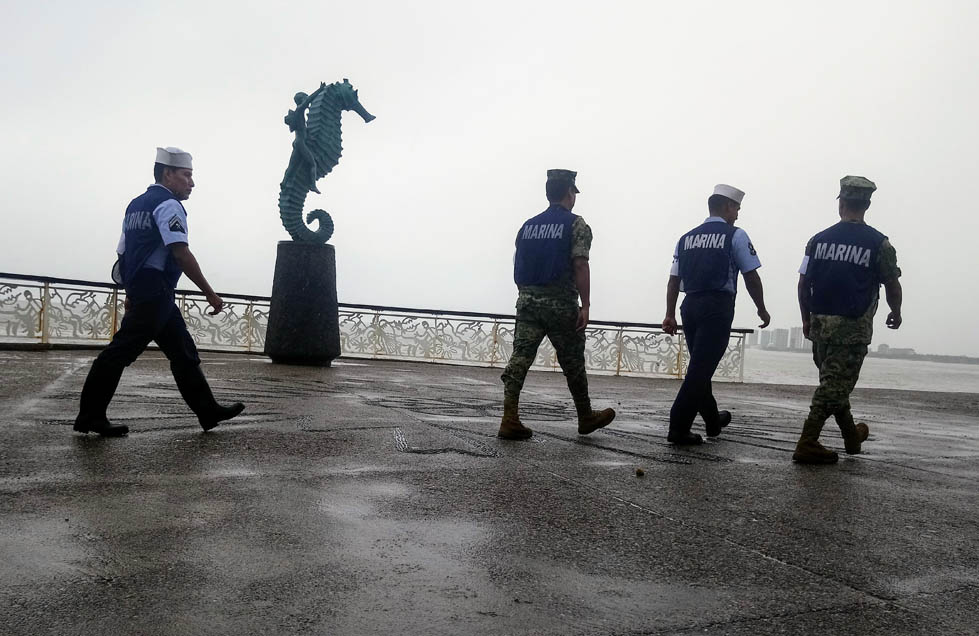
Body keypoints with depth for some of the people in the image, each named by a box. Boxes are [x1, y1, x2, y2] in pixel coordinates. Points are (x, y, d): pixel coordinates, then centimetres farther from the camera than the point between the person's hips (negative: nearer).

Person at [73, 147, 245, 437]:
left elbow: (124, 252, 22)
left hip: (139, 290, 10)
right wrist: (210, 293, -18)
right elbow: (181, 253, -19)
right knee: (122, 350, -5)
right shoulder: (168, 204, -9)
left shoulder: (137, 204, 21)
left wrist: (132, 293, 28)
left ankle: (208, 411, 14)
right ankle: (90, 417, 1)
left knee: (183, 352, 11)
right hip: (155, 291, -10)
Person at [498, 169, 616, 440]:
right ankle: (586, 418, 24)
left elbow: (518, 267, 13)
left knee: (520, 358, 0)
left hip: (527, 300, 5)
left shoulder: (527, 226, 14)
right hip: (560, 303, -4)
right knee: (573, 363, 9)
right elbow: (580, 266, -12)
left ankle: (510, 420, -6)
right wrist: (585, 306, -12)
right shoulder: (575, 224, -3)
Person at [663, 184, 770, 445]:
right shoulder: (735, 235, -2)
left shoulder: (686, 238, 12)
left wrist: (670, 315, 11)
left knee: (700, 365, 17)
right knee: (701, 368, -5)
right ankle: (678, 428, -6)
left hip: (690, 305, 6)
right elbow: (751, 276, -2)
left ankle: (713, 420, 34)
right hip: (718, 307, -6)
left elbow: (674, 279, 8)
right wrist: (761, 309, 9)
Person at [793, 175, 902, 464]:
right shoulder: (878, 243, -6)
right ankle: (807, 444, -5)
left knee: (833, 380, 19)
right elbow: (892, 285, 2)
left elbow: (803, 284, 2)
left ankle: (852, 435, 35)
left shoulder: (819, 239, 2)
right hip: (852, 327, -4)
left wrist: (807, 319, 15)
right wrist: (895, 314, 21)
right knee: (835, 385, -1)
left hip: (820, 323, 4)